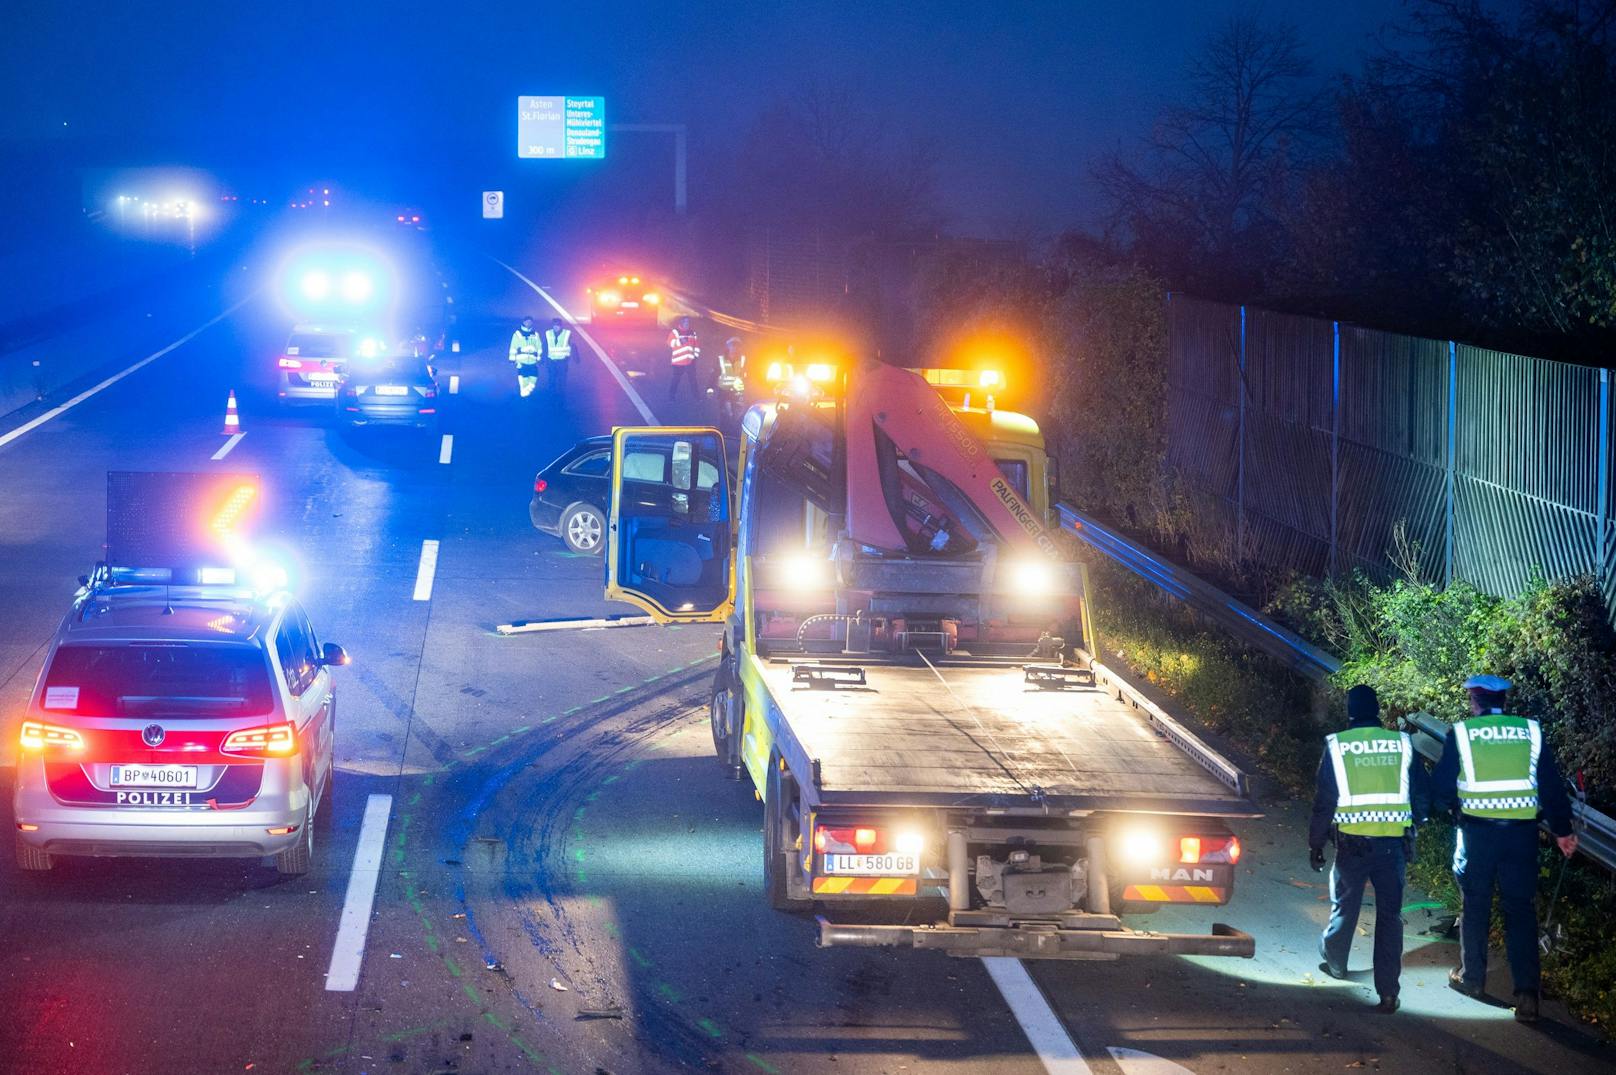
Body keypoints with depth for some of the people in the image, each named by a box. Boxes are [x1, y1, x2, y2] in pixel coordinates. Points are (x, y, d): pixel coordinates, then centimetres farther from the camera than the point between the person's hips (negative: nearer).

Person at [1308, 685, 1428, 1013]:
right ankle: (1388, 992, -1)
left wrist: (1315, 844, 8)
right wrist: (1409, 825, 23)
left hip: (1352, 842, -1)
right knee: (1390, 916, 4)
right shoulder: (1402, 744, -1)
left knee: (1344, 908, 20)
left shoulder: (1337, 746, -5)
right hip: (1394, 844, 1)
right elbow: (1423, 798, 5)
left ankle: (1334, 963, 41)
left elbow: (1324, 801, -3)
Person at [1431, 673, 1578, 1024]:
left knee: (1474, 906, 16)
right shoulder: (1531, 732, 2)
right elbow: (1552, 786, 4)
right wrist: (1562, 830, 12)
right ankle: (1527, 992, -6)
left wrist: (1453, 804, 23)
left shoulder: (1461, 734, -2)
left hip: (1477, 831, -1)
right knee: (1521, 910, 3)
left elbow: (1441, 790, 2)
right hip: (1522, 833, 1)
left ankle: (1471, 977, 27)